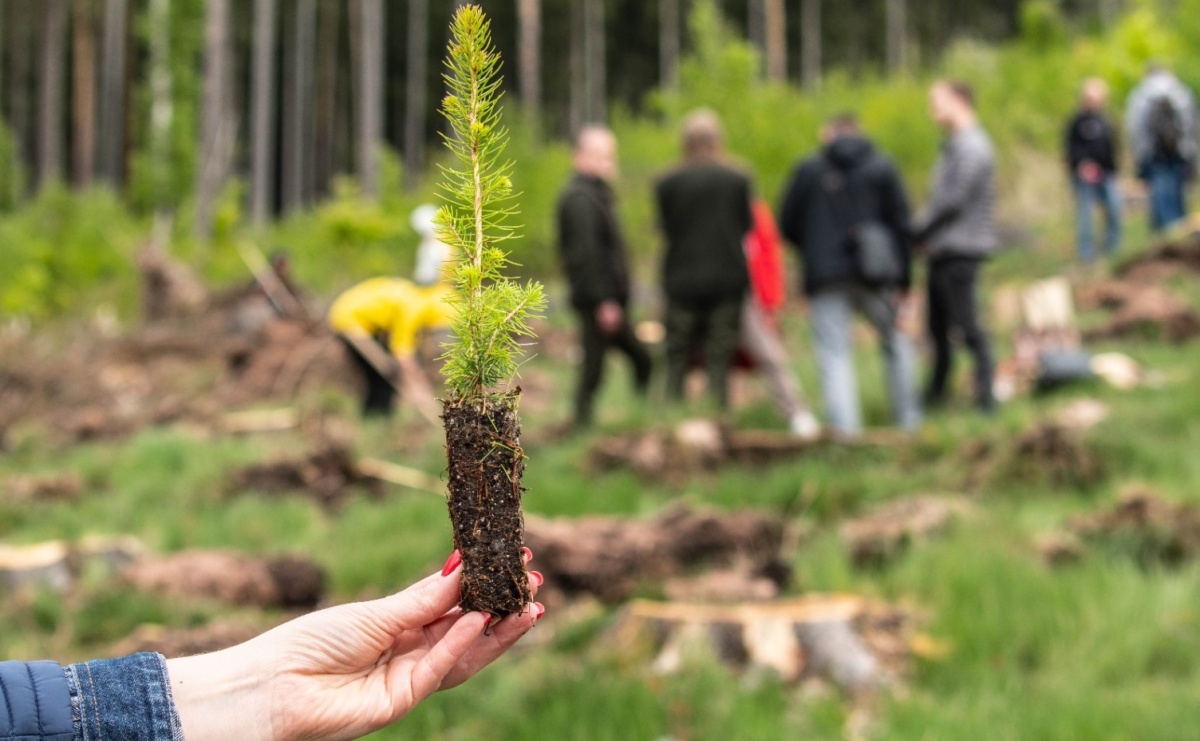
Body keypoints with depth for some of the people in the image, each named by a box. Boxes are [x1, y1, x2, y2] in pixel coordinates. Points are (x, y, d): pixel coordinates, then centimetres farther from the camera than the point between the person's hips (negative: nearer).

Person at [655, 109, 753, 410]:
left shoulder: (668, 183, -4)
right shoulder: (738, 180, -3)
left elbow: (666, 228, 2)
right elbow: (747, 227, 2)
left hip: (682, 282, 0)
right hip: (728, 280, 0)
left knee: (677, 358, 10)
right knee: (719, 361, 3)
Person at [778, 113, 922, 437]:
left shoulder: (808, 170, 5)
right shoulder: (882, 168, 6)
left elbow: (787, 225, 6)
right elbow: (901, 225, 1)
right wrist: (903, 282, 2)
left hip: (825, 277, -1)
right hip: (875, 276, 1)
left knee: (834, 354, -1)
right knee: (896, 344, 17)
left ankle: (844, 425, -12)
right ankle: (909, 418, 18)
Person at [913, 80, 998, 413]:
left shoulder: (971, 147, -14)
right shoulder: (954, 145, 18)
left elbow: (952, 202, -19)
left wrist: (916, 233, -10)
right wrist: (923, 230, 2)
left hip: (960, 251, -10)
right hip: (943, 250, 10)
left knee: (967, 324, -8)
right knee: (938, 325, 14)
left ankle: (985, 394, -4)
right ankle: (936, 389, 22)